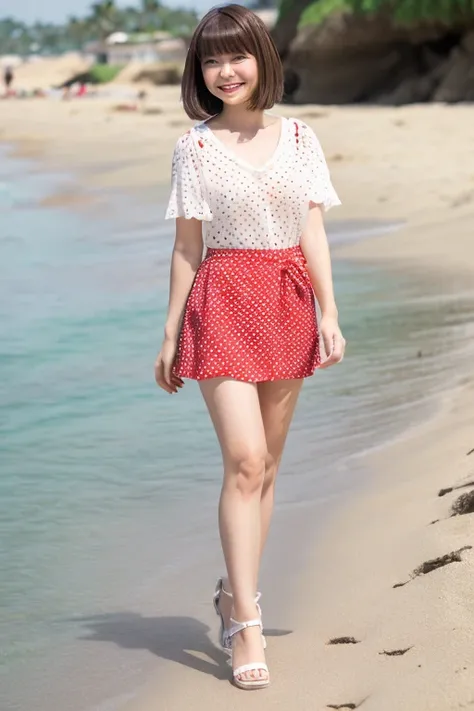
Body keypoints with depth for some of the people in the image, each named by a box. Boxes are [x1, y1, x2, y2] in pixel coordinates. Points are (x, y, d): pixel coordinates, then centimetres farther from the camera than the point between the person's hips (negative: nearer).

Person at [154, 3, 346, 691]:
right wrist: (171, 333, 1)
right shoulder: (194, 148, 0)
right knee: (244, 461, -12)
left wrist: (328, 313, -1)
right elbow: (187, 246, 1)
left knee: (266, 465, 9)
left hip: (289, 300, 4)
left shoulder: (299, 138, 7)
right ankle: (247, 625, -10)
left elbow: (313, 232, 7)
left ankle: (236, 589, 24)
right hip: (224, 303, -3)